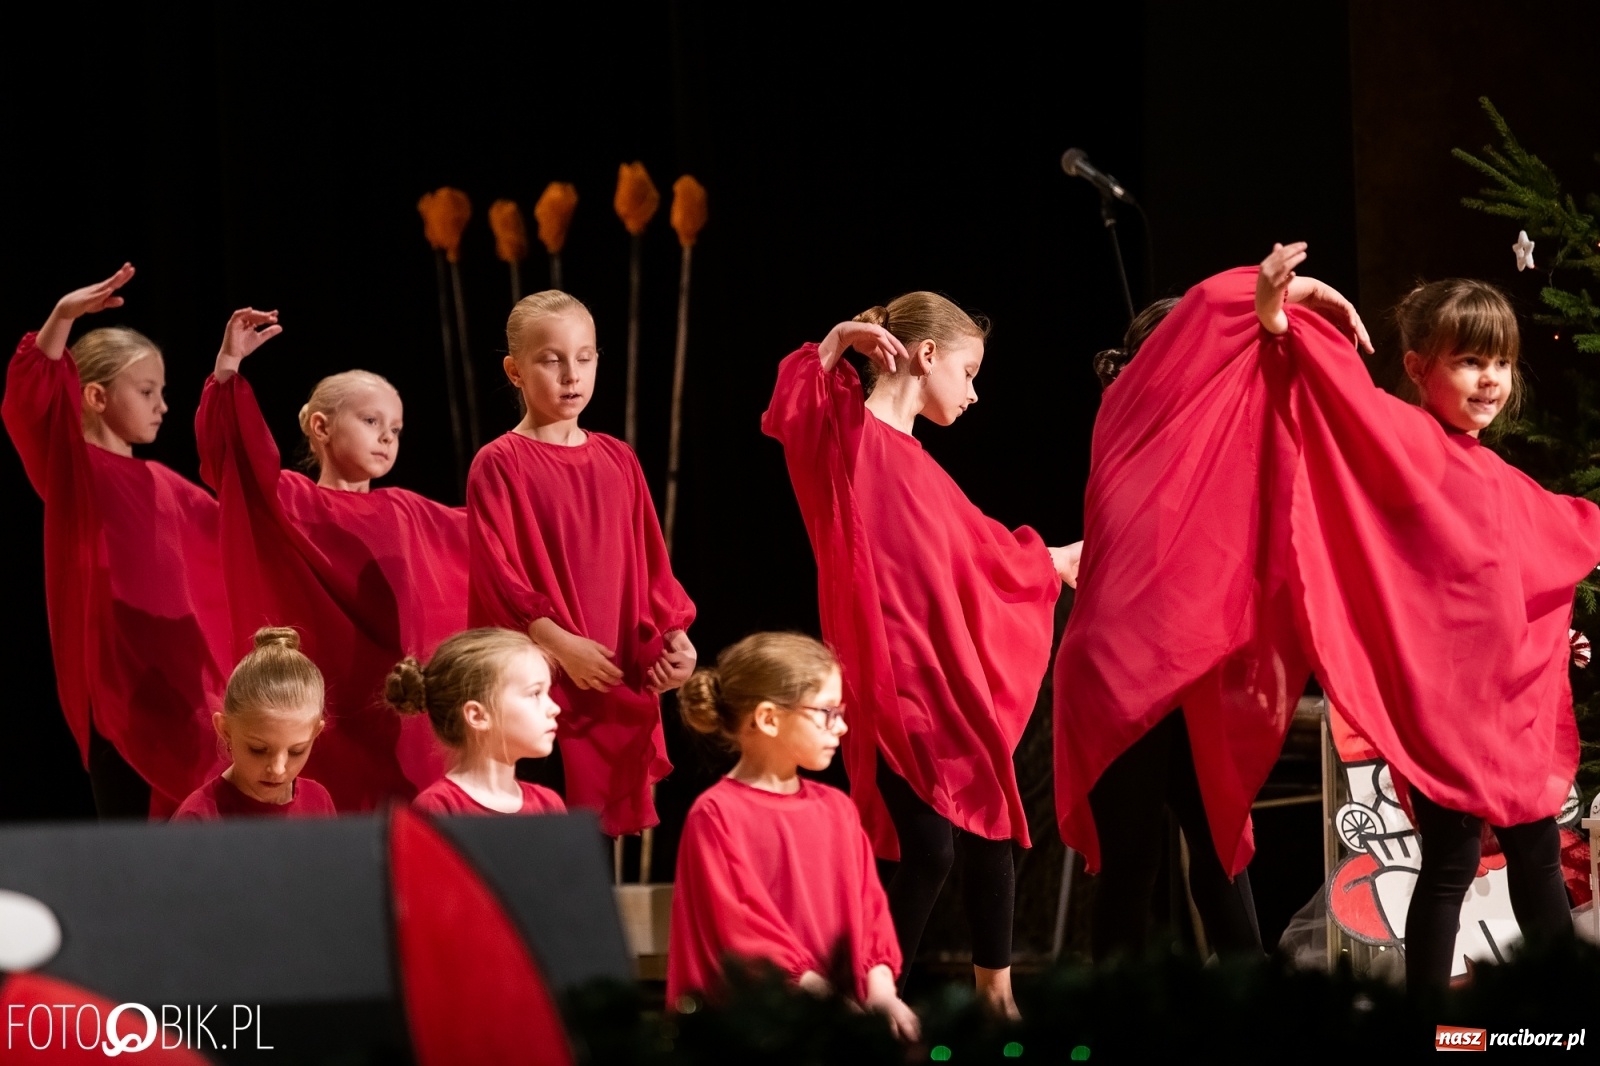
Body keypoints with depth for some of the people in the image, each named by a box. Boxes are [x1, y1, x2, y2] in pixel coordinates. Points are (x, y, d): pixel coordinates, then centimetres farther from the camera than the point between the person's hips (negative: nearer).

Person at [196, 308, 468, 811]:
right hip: (331, 709, -5)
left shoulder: (409, 514, 16)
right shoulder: (291, 503, 0)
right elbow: (237, 455, -15)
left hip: (403, 709, 5)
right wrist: (228, 369, -24)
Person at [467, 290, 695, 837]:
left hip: (618, 683, 5)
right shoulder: (499, 465, -3)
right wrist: (559, 642, -19)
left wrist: (671, 635, -2)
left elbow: (648, 562, 14)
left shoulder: (618, 461, 12)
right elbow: (497, 573, -9)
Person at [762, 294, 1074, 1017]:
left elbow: (985, 550, 32)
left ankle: (996, 1002, 26)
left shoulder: (917, 464, 19)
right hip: (897, 686, -9)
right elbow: (788, 416, -22)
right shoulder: (854, 435, -7)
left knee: (991, 835, 12)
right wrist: (836, 345, -20)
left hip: (955, 680, 9)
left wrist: (1053, 562, 45)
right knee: (928, 849, -11)